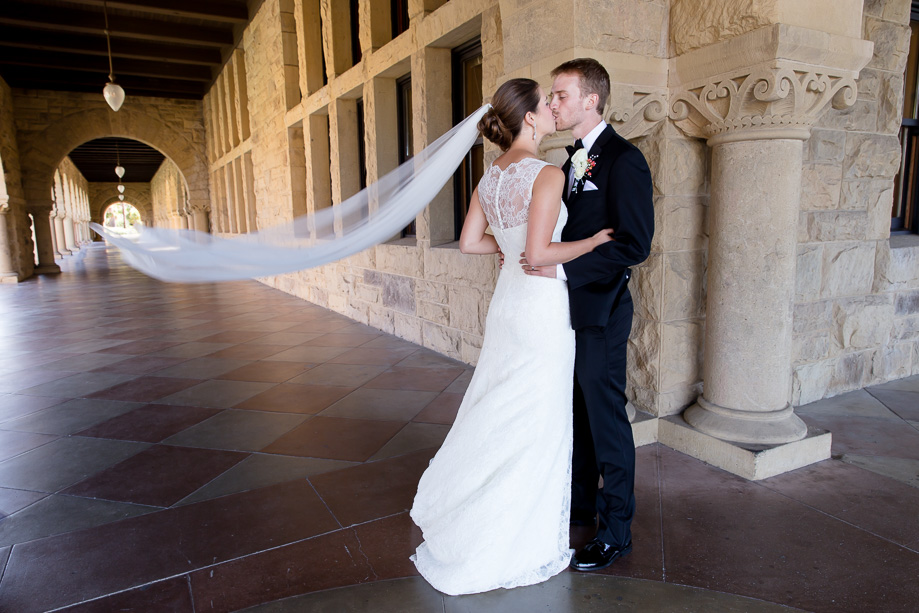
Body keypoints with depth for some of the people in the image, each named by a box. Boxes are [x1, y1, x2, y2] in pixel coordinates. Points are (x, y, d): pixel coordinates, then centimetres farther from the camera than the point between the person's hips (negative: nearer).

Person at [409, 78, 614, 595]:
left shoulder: (491, 176, 8)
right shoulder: (548, 174, -16)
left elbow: (469, 242, 10)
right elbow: (540, 253, -23)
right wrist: (593, 240, -9)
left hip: (508, 298, 8)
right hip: (542, 304, -8)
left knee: (497, 412, 21)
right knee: (536, 424, 5)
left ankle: (452, 513, 39)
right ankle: (516, 550, 22)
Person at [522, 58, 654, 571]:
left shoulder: (623, 159, -13)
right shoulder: (573, 162, 14)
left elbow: (635, 245, -21)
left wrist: (562, 268, -23)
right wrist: (537, 253, 5)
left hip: (600, 311, -8)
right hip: (568, 307, 9)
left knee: (606, 418, 3)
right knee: (577, 414, 18)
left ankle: (617, 531, 20)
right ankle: (581, 506, 37)